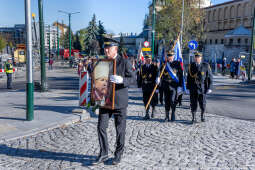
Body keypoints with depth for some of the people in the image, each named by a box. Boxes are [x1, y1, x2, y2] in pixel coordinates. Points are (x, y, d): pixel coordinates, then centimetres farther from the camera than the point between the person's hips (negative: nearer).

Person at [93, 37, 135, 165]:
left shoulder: (124, 62, -4)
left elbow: (132, 78, -10)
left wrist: (121, 80, -28)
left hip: (119, 101, -4)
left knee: (120, 129, 6)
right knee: (101, 127, 1)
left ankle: (118, 155, 22)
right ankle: (103, 154, 15)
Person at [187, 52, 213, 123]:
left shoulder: (206, 65, -2)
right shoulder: (191, 66, 4)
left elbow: (210, 77, 0)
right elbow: (189, 77, 8)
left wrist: (209, 88, -6)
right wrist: (188, 87, 7)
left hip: (202, 88, -1)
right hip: (193, 88, 1)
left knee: (202, 103, 5)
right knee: (193, 104, 2)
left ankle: (202, 115, 30)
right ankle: (193, 118, 14)